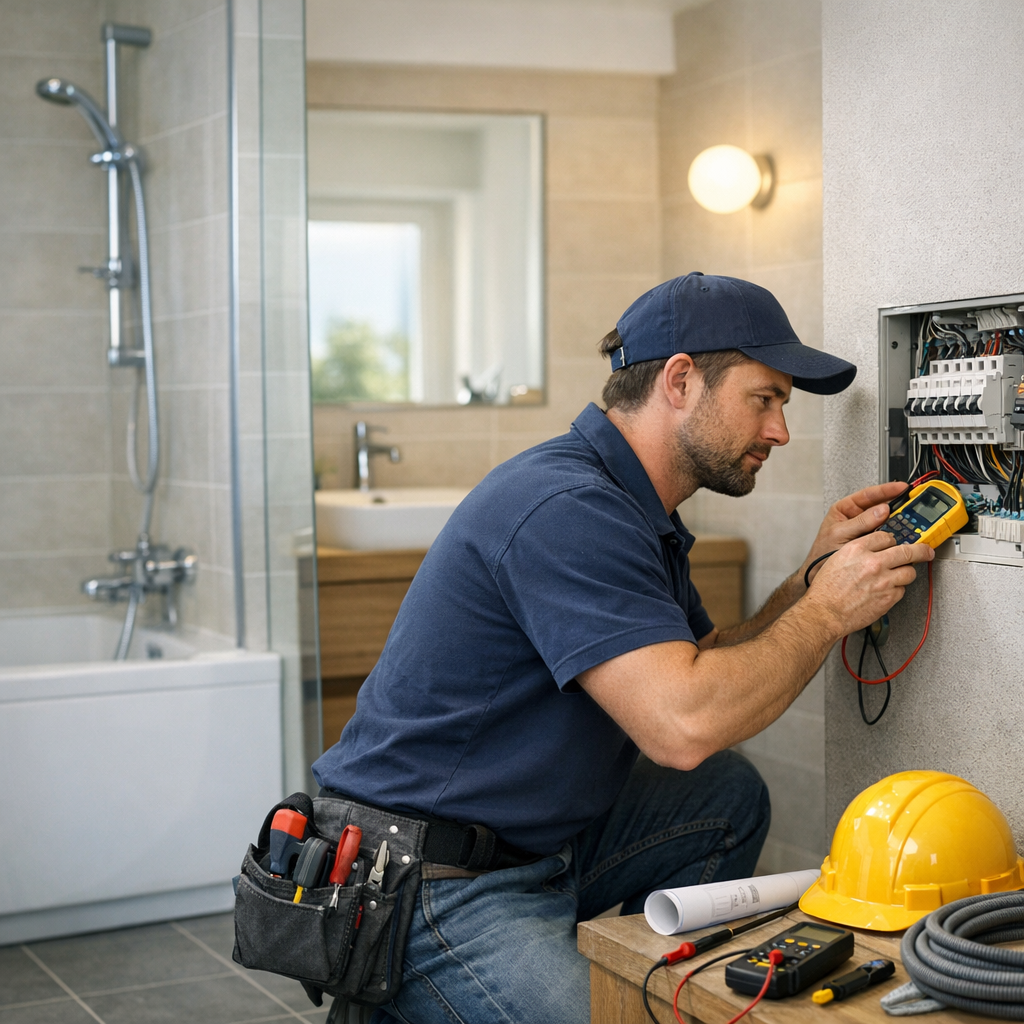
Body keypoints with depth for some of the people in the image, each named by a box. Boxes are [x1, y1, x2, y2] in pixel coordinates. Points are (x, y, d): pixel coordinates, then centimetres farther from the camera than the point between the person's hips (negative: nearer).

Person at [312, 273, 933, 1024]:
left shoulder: (637, 511, 11)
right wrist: (827, 612, -16)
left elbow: (711, 675, 15)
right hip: (436, 892, -10)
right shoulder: (566, 510, -22)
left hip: (534, 842, 10)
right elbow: (683, 725, -29)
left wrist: (811, 578, 3)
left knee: (729, 797, 11)